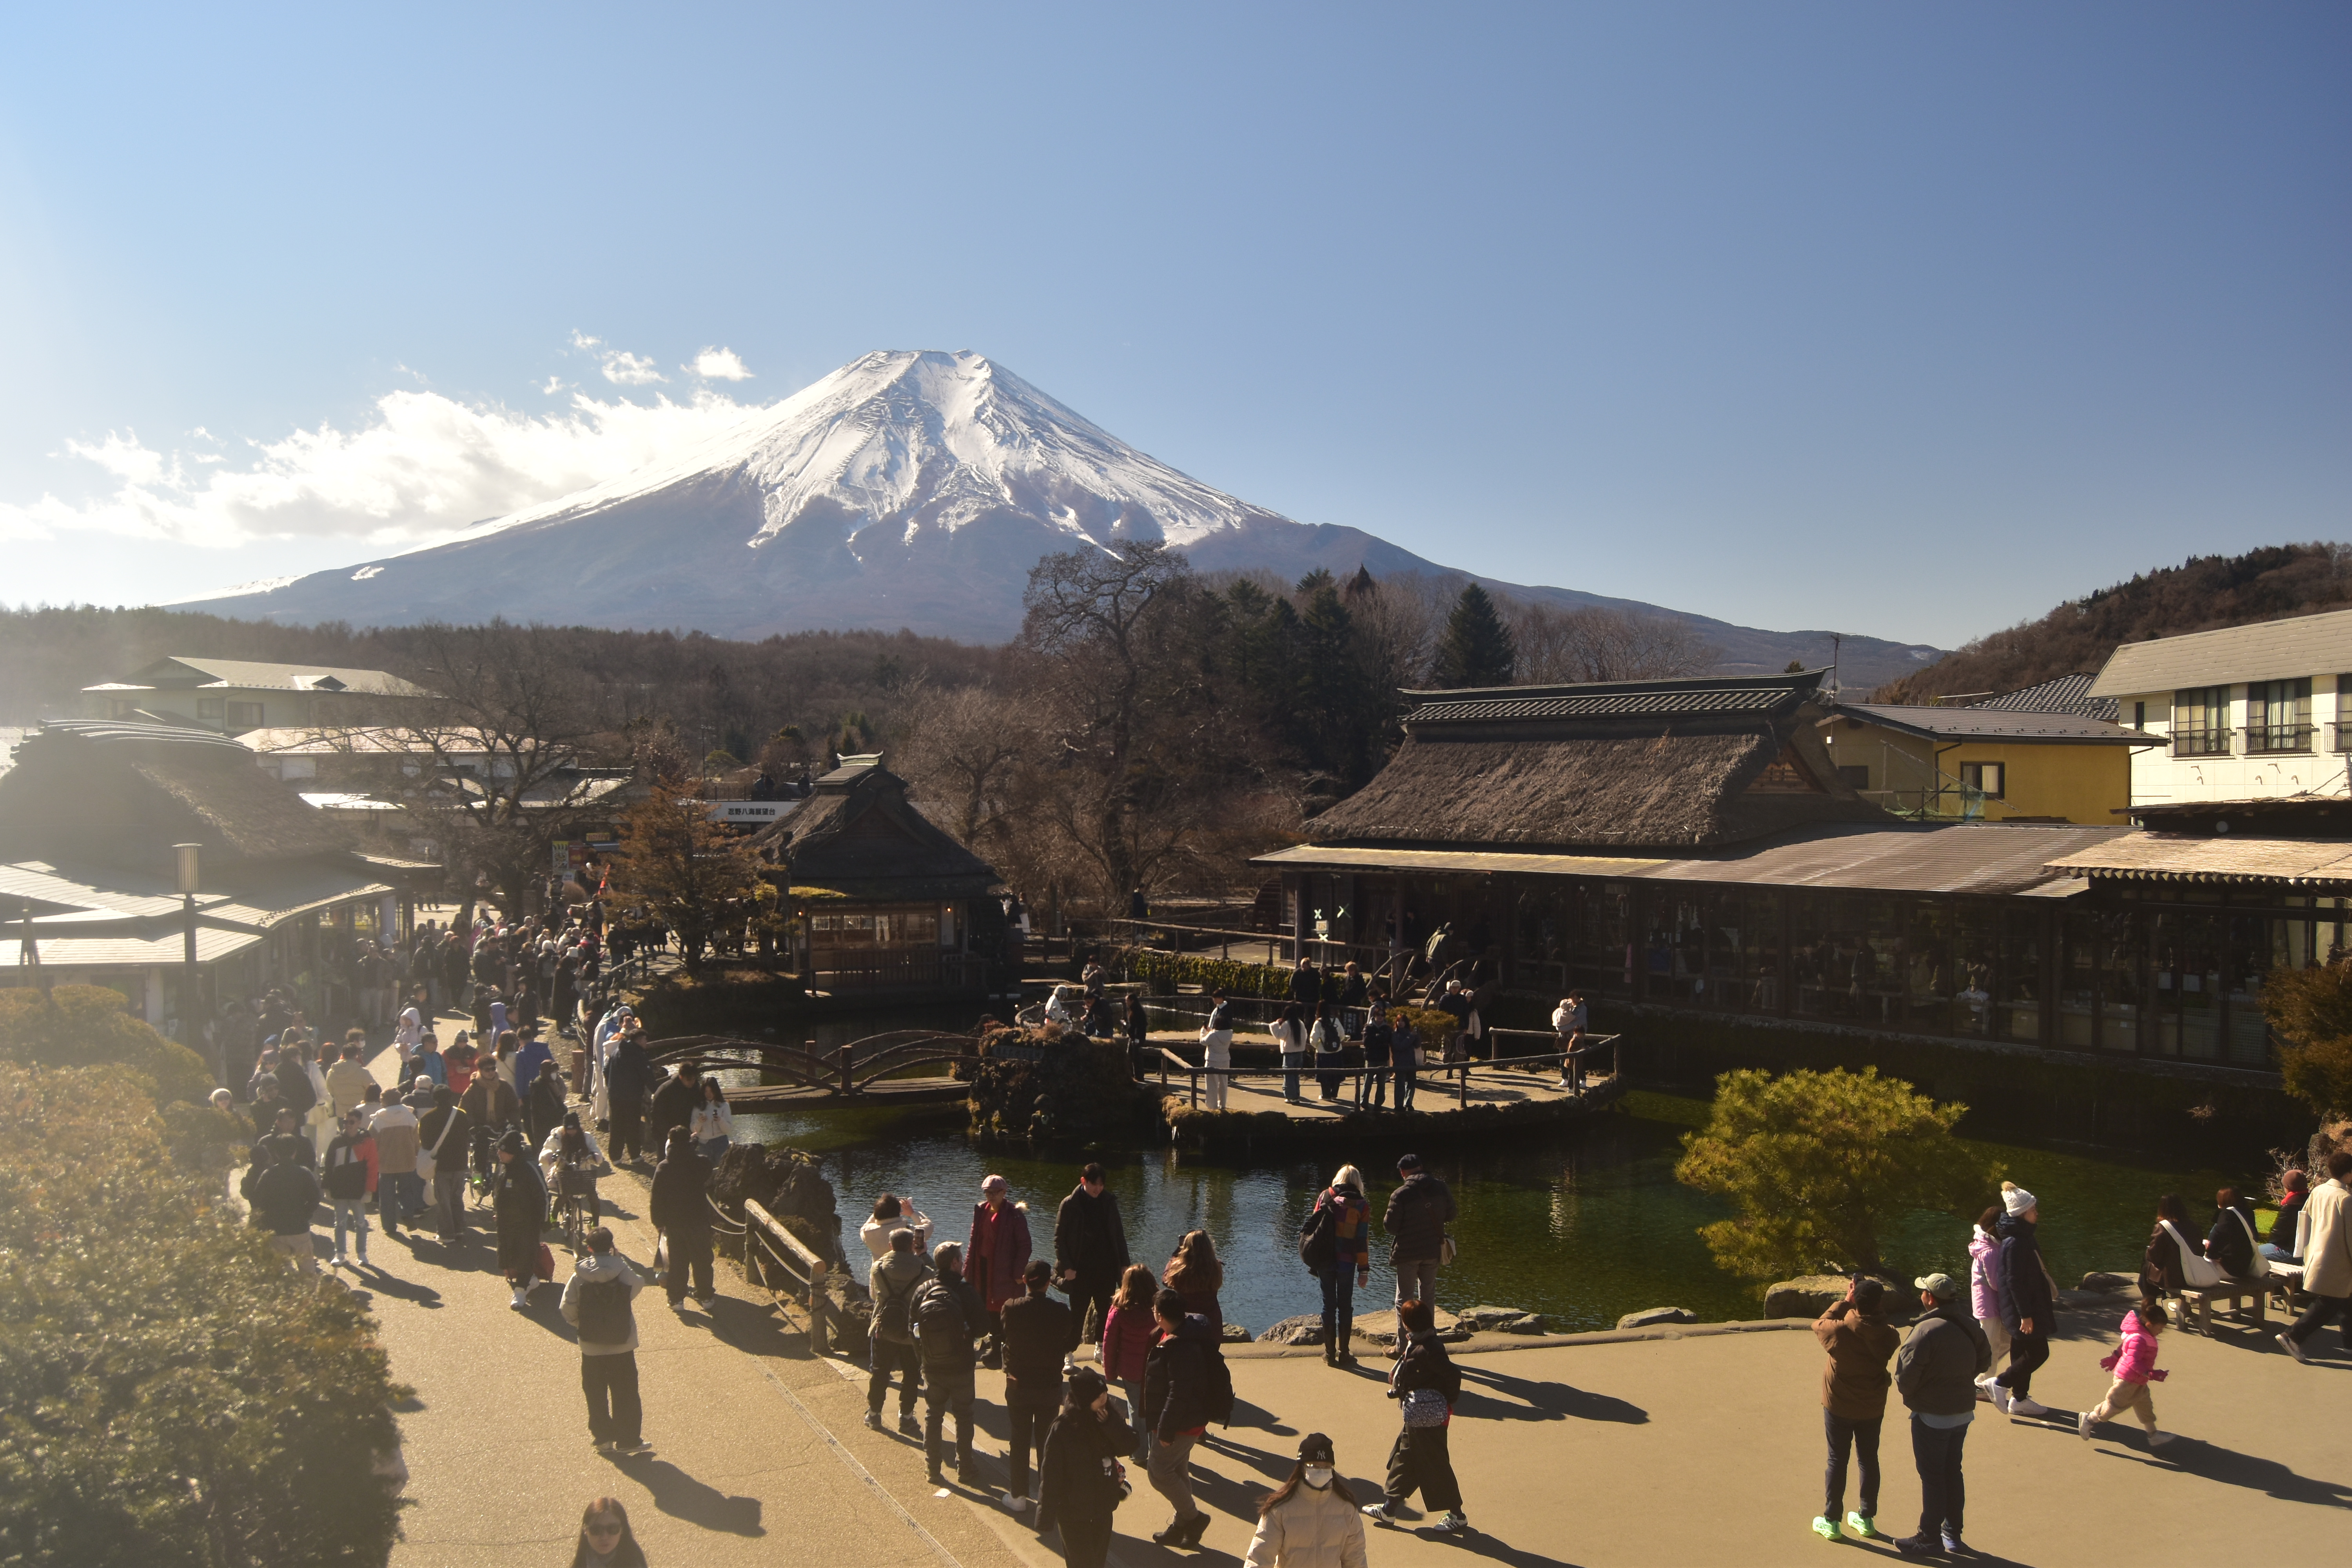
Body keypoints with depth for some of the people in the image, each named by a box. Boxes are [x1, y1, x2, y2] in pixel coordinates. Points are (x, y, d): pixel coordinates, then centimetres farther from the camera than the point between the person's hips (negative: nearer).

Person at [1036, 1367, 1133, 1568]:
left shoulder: (1105, 1417, -5)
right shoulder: (1062, 1429, -23)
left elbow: (1127, 1446, -8)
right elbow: (1050, 1474, -19)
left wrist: (1110, 1424, -24)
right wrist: (1046, 1517, -17)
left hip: (1103, 1505, 6)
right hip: (1073, 1509, -6)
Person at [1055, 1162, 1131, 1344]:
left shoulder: (1109, 1202, 2)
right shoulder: (1070, 1204, -8)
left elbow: (1118, 1235, 9)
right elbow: (1059, 1238, -5)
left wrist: (1124, 1263, 4)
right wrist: (1067, 1267, -11)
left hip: (1106, 1268, 3)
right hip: (1080, 1271, -3)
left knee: (1105, 1311, 10)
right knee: (1078, 1313, 2)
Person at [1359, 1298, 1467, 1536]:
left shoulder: (1426, 1350, -25)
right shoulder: (1417, 1345, 4)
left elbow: (1453, 1374, -28)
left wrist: (1448, 1402, -14)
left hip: (1427, 1418, -11)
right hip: (1417, 1417, 11)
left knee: (1435, 1465, 2)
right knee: (1403, 1458, 18)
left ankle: (1457, 1517, 15)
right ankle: (1388, 1509, 30)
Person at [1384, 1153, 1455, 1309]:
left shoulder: (1400, 1195, -18)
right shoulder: (1441, 1188, -3)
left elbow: (1390, 1227, -14)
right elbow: (1450, 1217, 8)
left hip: (1407, 1253, -4)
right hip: (1433, 1251, 4)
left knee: (1404, 1299, 6)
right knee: (1428, 1296, 18)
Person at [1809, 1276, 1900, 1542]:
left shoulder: (1840, 1331, -24)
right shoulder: (1888, 1336, -17)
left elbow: (1819, 1324, -2)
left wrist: (1845, 1300, -1)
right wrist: (1871, 1294, -3)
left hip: (1839, 1407, -2)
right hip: (1873, 1408, 2)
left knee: (1837, 1461, 9)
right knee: (1869, 1460, 17)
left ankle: (1831, 1521, 15)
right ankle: (1866, 1519, 28)